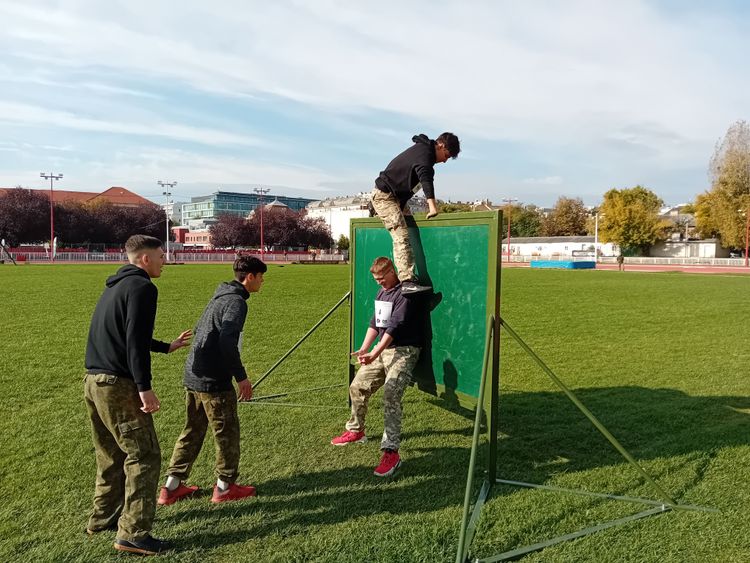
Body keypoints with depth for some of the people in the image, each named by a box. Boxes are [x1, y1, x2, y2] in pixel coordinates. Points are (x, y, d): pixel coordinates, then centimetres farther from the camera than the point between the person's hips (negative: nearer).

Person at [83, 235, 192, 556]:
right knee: (143, 456, -2)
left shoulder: (115, 285, 17)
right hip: (118, 385, -10)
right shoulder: (142, 287, -12)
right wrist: (144, 388, -22)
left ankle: (103, 518, 33)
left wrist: (167, 347, 37)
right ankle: (133, 534, 2)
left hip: (94, 381, 10)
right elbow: (135, 341, -21)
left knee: (112, 454, 21)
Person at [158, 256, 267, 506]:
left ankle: (172, 487, 26)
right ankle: (225, 487, 21)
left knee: (192, 431, 19)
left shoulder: (219, 297, 14)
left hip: (193, 375, 9)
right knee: (227, 433, 7)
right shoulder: (236, 302, -15)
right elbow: (227, 342, -26)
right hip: (214, 381, -9)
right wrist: (241, 376, -19)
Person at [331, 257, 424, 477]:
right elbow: (375, 323, 12)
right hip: (383, 349, 9)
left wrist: (374, 354, -28)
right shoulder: (381, 293, 13)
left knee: (391, 394, -25)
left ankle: (391, 452, -25)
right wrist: (363, 349, -2)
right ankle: (356, 431, 33)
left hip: (404, 350, -9)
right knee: (357, 387, 11)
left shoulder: (404, 294, -13)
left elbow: (394, 327, -22)